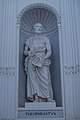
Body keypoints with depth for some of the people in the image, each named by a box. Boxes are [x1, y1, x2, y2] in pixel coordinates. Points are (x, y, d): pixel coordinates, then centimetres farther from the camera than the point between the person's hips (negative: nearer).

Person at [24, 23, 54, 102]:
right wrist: (28, 52, -6)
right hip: (32, 62, 1)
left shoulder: (45, 39, 13)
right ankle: (36, 98, -13)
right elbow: (25, 51, 18)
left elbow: (49, 51, 4)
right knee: (33, 79, -10)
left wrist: (43, 58, -13)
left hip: (43, 62, -1)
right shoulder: (29, 39, 17)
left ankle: (48, 98, -15)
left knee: (45, 80, -14)